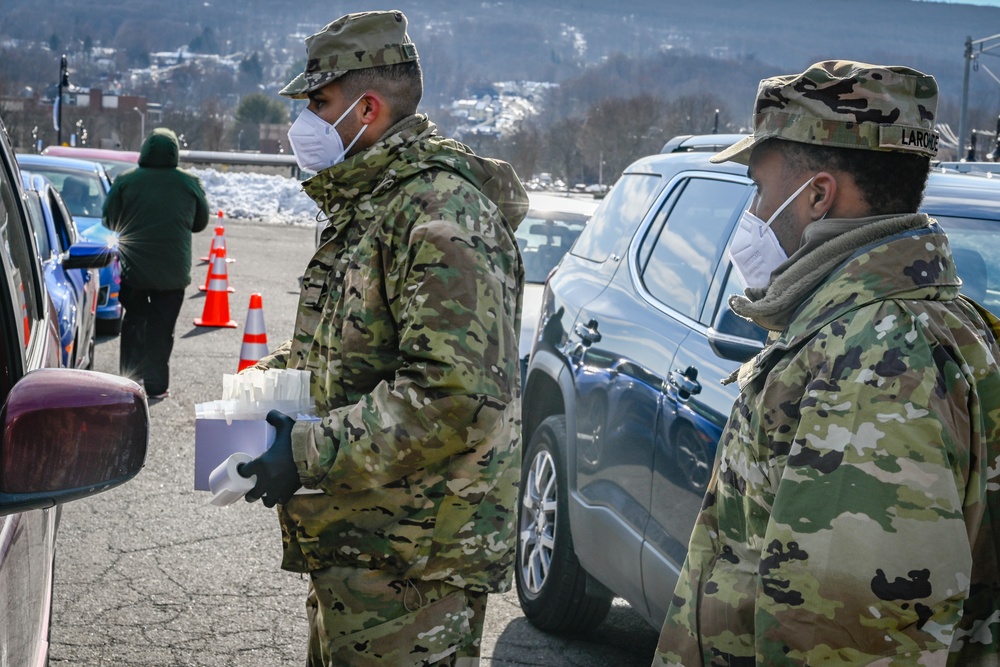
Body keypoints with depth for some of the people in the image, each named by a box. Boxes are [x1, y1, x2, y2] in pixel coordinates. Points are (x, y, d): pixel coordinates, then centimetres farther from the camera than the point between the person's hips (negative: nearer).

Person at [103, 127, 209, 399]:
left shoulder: (126, 181, -5)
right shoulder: (189, 183, -3)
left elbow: (110, 221, 3)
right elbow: (200, 222, 10)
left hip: (133, 268, 0)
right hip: (172, 272, 0)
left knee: (133, 323, 13)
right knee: (161, 327, 4)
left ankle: (130, 379, 13)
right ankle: (156, 384, 3)